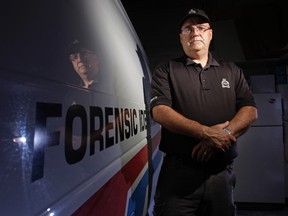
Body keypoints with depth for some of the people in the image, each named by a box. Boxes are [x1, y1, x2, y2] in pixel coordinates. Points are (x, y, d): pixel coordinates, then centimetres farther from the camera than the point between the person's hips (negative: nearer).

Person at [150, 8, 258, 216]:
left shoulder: (232, 71, 14)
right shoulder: (166, 70, 3)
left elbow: (250, 110, 6)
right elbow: (159, 111, -11)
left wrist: (225, 133, -14)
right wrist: (206, 132, -20)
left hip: (223, 173, 4)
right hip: (179, 172, -3)